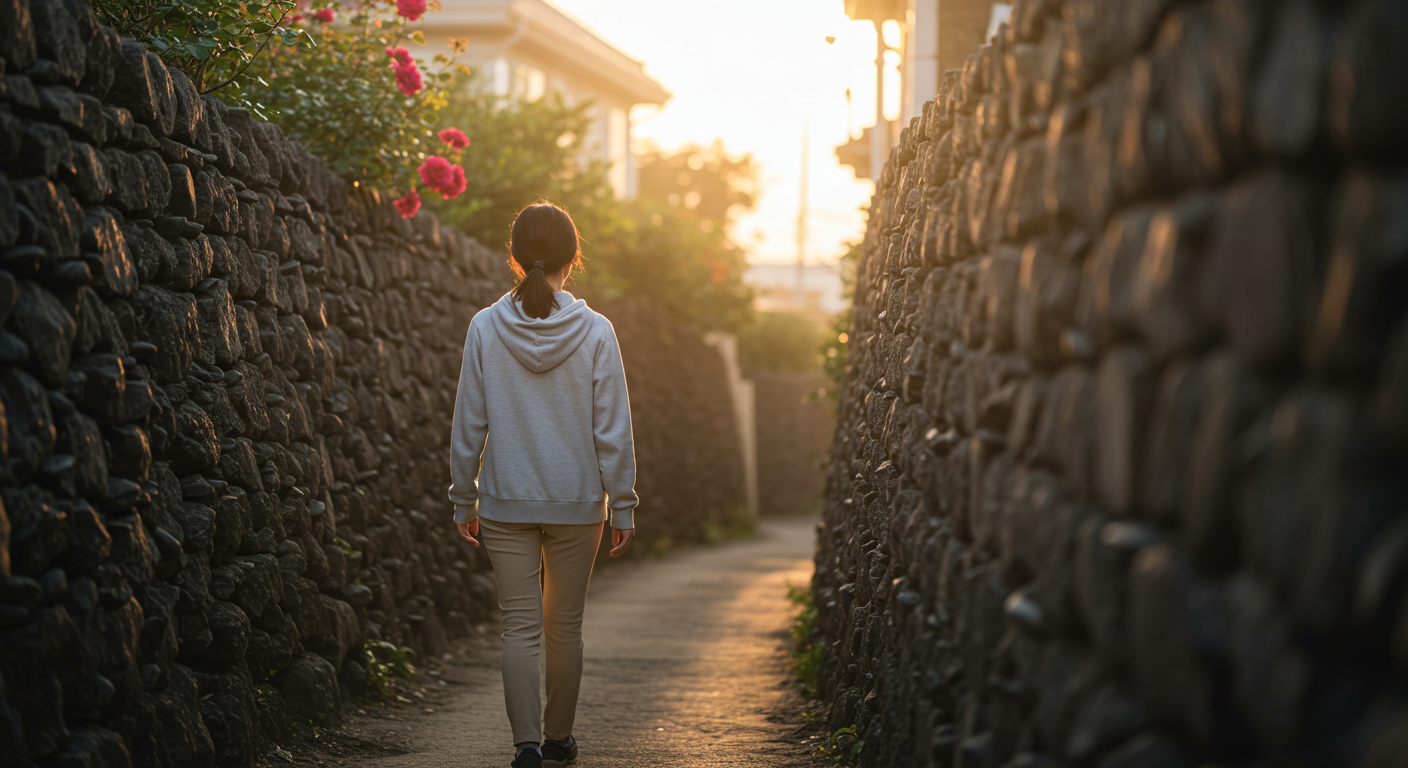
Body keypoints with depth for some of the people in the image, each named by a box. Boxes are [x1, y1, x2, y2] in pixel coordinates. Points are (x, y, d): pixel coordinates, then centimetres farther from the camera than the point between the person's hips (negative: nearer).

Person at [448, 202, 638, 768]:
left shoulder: (485, 328, -6)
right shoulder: (594, 332, -7)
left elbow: (469, 425, -1)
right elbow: (612, 431, -5)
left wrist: (463, 499, 9)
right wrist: (622, 505, 3)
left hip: (506, 504, 0)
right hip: (577, 502, 0)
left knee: (520, 626, 3)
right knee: (565, 625, 14)